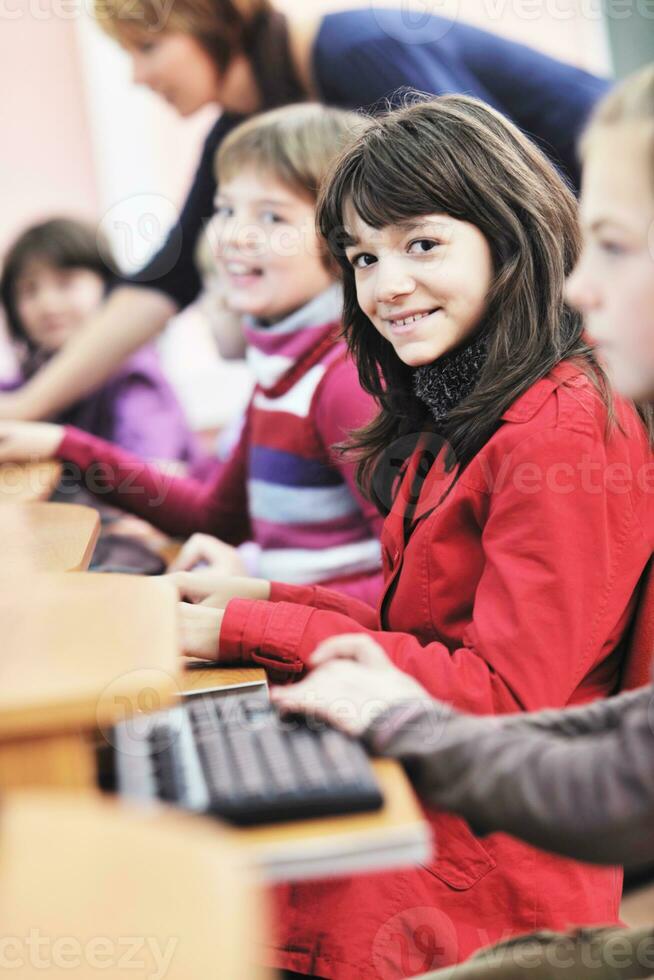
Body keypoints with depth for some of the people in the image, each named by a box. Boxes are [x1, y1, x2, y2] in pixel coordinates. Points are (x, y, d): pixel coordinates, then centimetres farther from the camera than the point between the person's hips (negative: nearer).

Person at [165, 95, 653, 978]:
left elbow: (505, 698, -19)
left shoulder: (562, 428, -18)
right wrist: (268, 597, 3)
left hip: (482, 874, -8)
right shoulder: (450, 418, 11)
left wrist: (253, 631, -15)